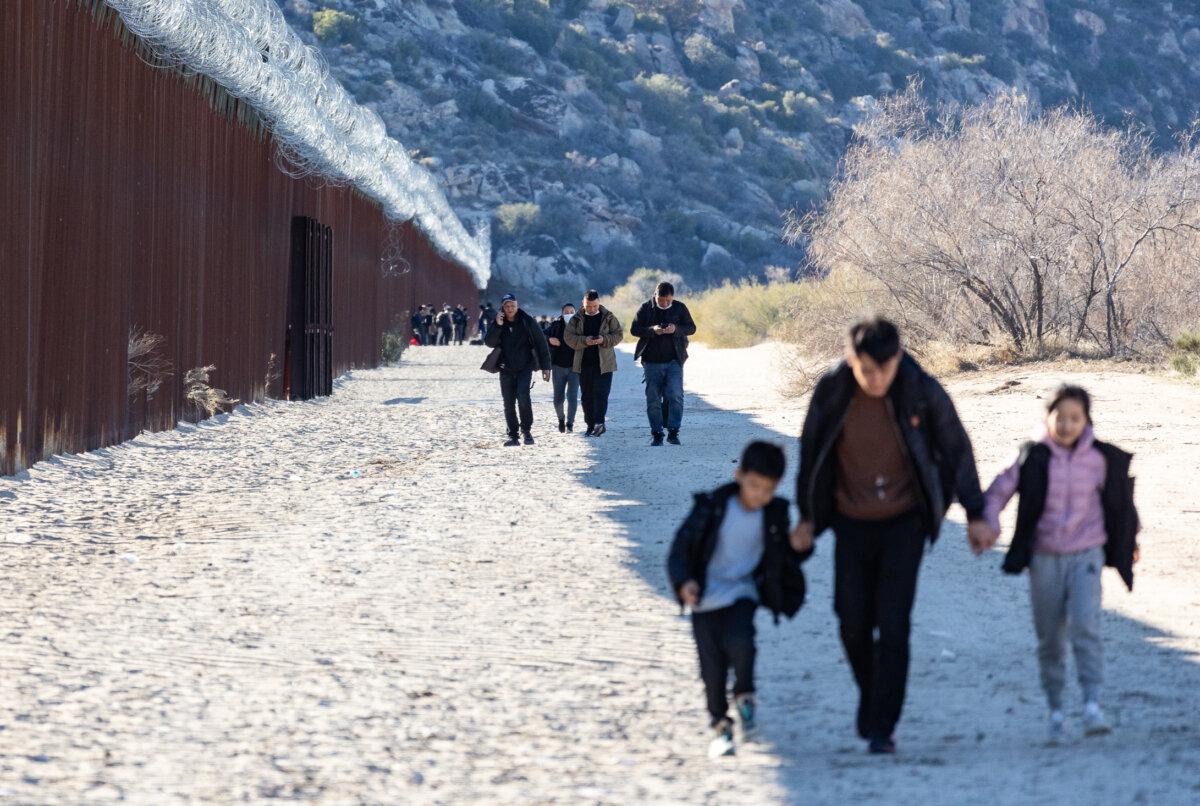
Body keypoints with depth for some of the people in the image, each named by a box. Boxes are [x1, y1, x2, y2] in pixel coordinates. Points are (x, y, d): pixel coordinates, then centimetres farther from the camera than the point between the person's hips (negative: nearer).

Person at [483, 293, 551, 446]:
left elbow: (541, 344, 0)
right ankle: (513, 436, 11)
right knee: (509, 404, 3)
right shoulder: (499, 324, 5)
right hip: (506, 369, 3)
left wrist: (545, 366, -4)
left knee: (523, 396, -22)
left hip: (524, 368, -3)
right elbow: (489, 342, -6)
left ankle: (526, 430, -6)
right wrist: (498, 326, -20)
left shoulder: (528, 322, -3)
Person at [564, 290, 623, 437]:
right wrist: (584, 341, -18)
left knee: (601, 393, -13)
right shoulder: (577, 319, 6)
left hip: (604, 363, -3)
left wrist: (604, 340, -17)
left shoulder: (608, 317, 3)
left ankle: (599, 423, -18)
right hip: (584, 363, 3)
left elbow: (618, 335, 2)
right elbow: (569, 337, -1)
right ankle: (591, 424, 16)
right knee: (586, 395, 7)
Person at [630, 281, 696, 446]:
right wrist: (652, 330, -20)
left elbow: (691, 328, 2)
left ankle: (673, 432, -7)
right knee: (653, 399, 3)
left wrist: (676, 329, -18)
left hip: (674, 361, -1)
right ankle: (656, 434, 11)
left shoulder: (680, 308, 2)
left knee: (675, 395, -13)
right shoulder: (646, 308, 1)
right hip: (651, 362, 1)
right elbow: (634, 329, -1)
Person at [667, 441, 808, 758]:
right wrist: (684, 582, -25)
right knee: (713, 666, -1)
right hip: (706, 597, -1)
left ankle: (744, 695, 2)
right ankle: (720, 725, 22)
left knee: (739, 642, -27)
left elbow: (787, 559, 9)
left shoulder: (775, 514, -3)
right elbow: (680, 550, -9)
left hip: (742, 592, 1)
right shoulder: (712, 508, -12)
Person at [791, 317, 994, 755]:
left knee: (893, 625, -10)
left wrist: (975, 515, -1)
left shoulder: (923, 391, -16)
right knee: (854, 624, 3)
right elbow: (811, 453, 3)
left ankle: (882, 727, -5)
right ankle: (871, 695, 31)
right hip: (853, 525, 2)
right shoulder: (831, 393, -13)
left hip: (904, 523, -2)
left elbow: (957, 450, -3)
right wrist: (806, 517, 9)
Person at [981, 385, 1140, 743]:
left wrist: (1129, 542, 26)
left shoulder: (1100, 459, -1)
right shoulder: (1034, 458, -4)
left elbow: (1119, 499, 15)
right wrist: (990, 525, -18)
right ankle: (1055, 711, 17)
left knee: (1085, 626, -18)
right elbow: (998, 492, 0)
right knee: (1049, 639, 6)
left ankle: (1092, 706, -22)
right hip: (1045, 558, 1)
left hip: (1086, 555, -1)